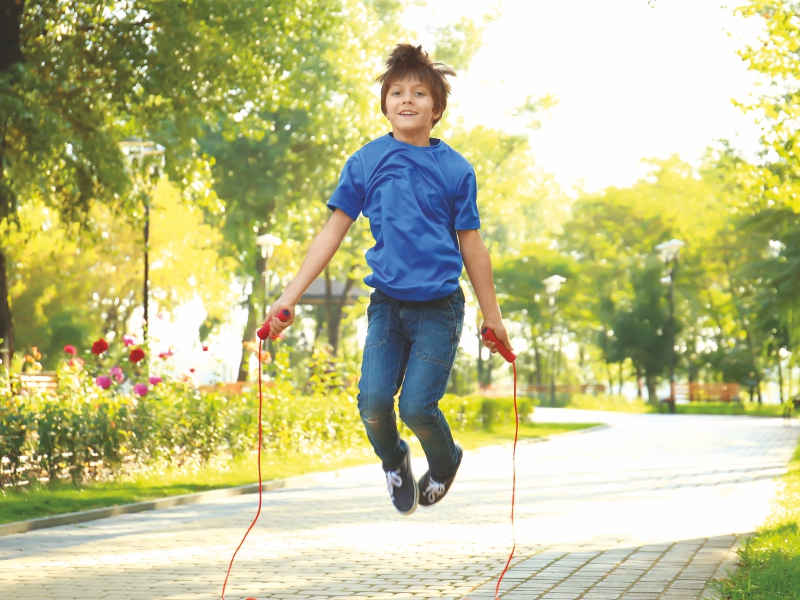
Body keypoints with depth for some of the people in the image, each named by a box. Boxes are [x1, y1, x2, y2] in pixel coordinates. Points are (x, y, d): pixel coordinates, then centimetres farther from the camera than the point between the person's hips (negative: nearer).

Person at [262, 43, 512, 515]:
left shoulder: (455, 170, -2)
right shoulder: (366, 163, 1)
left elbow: (471, 245, 6)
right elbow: (333, 233, 3)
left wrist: (492, 317, 11)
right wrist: (290, 297, -2)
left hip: (439, 305, -2)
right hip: (387, 303, 2)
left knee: (417, 407, -10)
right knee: (374, 401, -13)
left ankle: (446, 462, 25)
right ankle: (395, 462, 22)